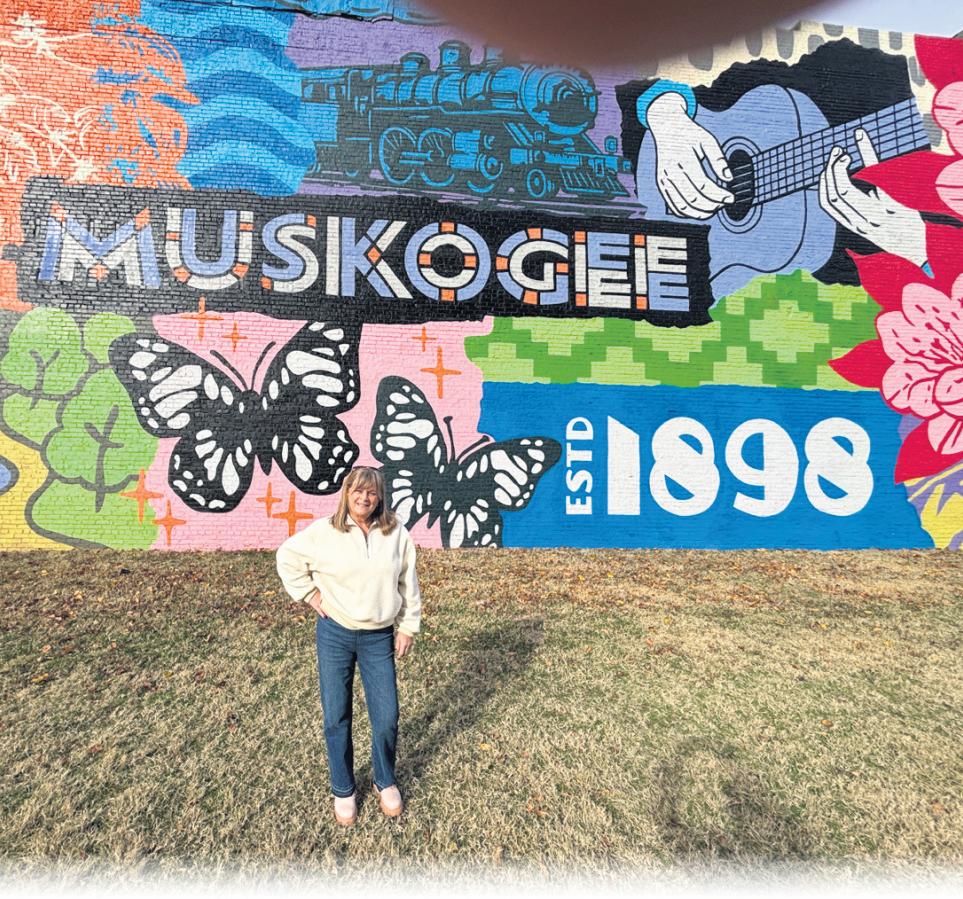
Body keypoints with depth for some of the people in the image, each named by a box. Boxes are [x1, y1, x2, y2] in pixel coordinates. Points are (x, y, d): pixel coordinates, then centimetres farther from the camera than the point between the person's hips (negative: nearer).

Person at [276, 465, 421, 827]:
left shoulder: (397, 534, -4)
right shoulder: (323, 532, -8)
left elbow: (408, 584, 3)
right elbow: (287, 557, 6)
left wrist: (408, 627, 4)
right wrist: (309, 594, -1)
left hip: (380, 638, 1)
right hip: (335, 635, 0)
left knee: (387, 718, 6)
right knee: (336, 717, 10)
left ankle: (386, 782, 34)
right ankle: (343, 790, 33)